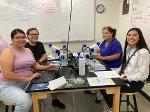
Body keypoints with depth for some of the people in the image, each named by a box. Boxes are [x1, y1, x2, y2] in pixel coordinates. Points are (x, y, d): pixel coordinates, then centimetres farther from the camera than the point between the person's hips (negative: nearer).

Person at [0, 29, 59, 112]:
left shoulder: (28, 50, 10)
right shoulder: (8, 52, -13)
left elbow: (35, 65, 16)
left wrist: (47, 67, -1)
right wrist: (27, 78, -24)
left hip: (26, 83, 7)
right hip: (9, 85, -7)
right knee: (25, 101, -32)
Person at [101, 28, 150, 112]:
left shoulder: (143, 52, -20)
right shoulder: (128, 48, 6)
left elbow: (143, 75, -21)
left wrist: (127, 78, -22)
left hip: (135, 82, -7)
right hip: (124, 78, 8)